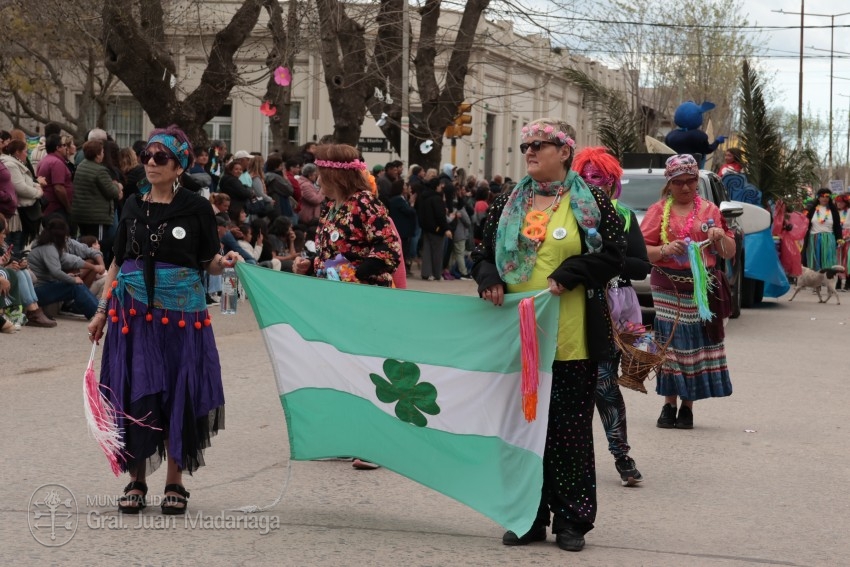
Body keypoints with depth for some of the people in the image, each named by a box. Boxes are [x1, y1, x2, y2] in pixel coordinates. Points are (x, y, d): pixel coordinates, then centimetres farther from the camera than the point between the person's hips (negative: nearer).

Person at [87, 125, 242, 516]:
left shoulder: (196, 208, -1)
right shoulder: (133, 206, 8)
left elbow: (209, 264, 3)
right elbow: (118, 262, 14)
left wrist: (224, 262, -19)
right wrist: (102, 310, 11)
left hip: (181, 314, -2)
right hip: (133, 313, 3)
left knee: (179, 396, 0)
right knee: (133, 395, 1)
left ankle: (175, 483, 12)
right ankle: (136, 482, 12)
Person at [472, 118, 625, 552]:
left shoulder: (591, 203, 0)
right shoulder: (509, 203, 11)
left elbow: (612, 255, -5)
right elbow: (483, 251, 15)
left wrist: (567, 275, -16)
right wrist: (488, 278, -5)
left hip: (572, 339, -4)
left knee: (571, 427, 2)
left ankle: (572, 520, 10)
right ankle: (530, 517, 17)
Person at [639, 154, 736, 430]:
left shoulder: (709, 210, 12)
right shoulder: (658, 211, 6)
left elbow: (729, 253, 14)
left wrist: (721, 236, -7)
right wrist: (664, 250, -19)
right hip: (668, 289, -1)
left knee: (697, 345, -2)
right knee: (671, 344, -6)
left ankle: (687, 407, 4)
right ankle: (669, 405, 3)